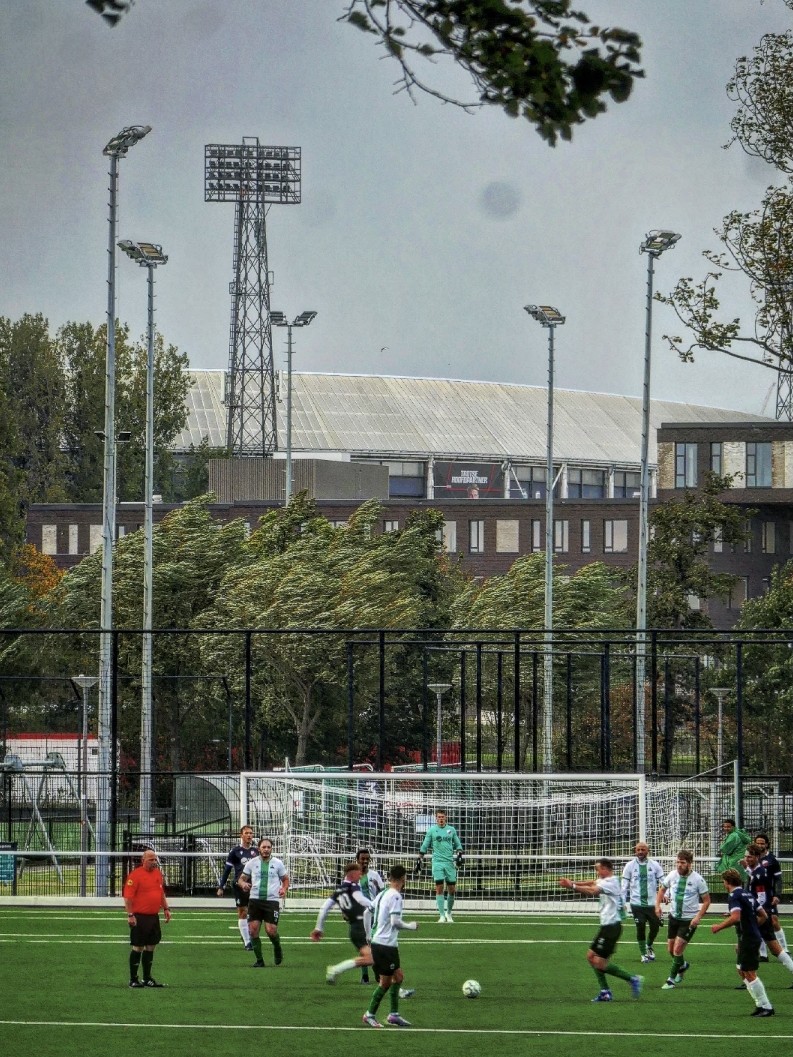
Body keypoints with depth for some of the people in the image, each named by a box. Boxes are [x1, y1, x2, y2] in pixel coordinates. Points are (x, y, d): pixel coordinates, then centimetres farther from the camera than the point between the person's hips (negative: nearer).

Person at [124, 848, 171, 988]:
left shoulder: (158, 873, 12)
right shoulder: (136, 875, -12)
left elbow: (161, 893, 23)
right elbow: (128, 896, -15)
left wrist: (166, 909, 17)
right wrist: (130, 915, -19)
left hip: (154, 917, 7)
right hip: (140, 917, -7)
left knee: (150, 947, 11)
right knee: (138, 948, -2)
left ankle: (147, 978, 20)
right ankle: (133, 980, 4)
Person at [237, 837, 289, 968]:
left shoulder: (277, 863, 3)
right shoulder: (252, 863, 5)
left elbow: (285, 879, 13)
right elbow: (241, 878, 11)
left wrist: (284, 889, -8)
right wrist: (243, 884, -13)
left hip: (272, 901, -2)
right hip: (255, 900, 2)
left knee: (271, 930, -11)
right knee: (253, 929, -6)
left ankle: (277, 949, 23)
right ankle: (259, 960, 7)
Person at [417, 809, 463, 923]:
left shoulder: (451, 830, 10)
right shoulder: (432, 830, 5)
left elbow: (458, 845, 17)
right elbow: (424, 846, 10)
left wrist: (459, 855, 1)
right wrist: (420, 859, 6)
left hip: (450, 862, 2)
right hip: (437, 862, -2)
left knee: (451, 889, 1)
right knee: (439, 888, -9)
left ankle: (448, 913, 19)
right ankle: (442, 916, -8)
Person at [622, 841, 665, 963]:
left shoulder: (655, 865, 2)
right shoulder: (630, 866, 2)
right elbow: (624, 885, 5)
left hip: (652, 902, 1)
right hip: (637, 903, -1)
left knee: (655, 927, 4)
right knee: (640, 928, -3)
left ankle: (649, 946, 33)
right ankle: (643, 954, 12)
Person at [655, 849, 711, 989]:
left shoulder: (697, 879, -15)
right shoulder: (672, 875, -4)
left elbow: (706, 900, -7)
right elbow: (662, 888, 15)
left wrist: (698, 917, -17)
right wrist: (658, 904, 1)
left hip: (689, 919, -5)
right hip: (674, 916, 5)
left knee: (678, 949, -11)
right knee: (671, 949, 13)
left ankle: (672, 979, 2)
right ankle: (682, 966, 43)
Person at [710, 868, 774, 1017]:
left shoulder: (734, 896, -13)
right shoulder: (748, 895, 15)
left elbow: (735, 917, -27)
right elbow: (763, 916, 18)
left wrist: (719, 926, -15)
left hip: (747, 938, -10)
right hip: (754, 936, 10)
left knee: (749, 973, -6)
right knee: (742, 970, 17)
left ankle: (766, 1007, -6)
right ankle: (760, 1004, 16)